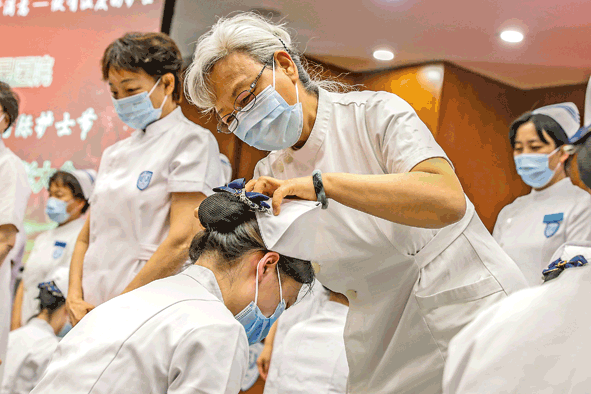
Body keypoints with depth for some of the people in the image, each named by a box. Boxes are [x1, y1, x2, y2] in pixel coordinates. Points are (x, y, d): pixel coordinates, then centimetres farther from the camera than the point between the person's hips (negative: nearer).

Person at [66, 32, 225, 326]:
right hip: (94, 314, 6)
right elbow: (86, 237, 18)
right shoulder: (115, 153, 18)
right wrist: (74, 298, 1)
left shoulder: (191, 142, -3)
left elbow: (182, 242, -14)